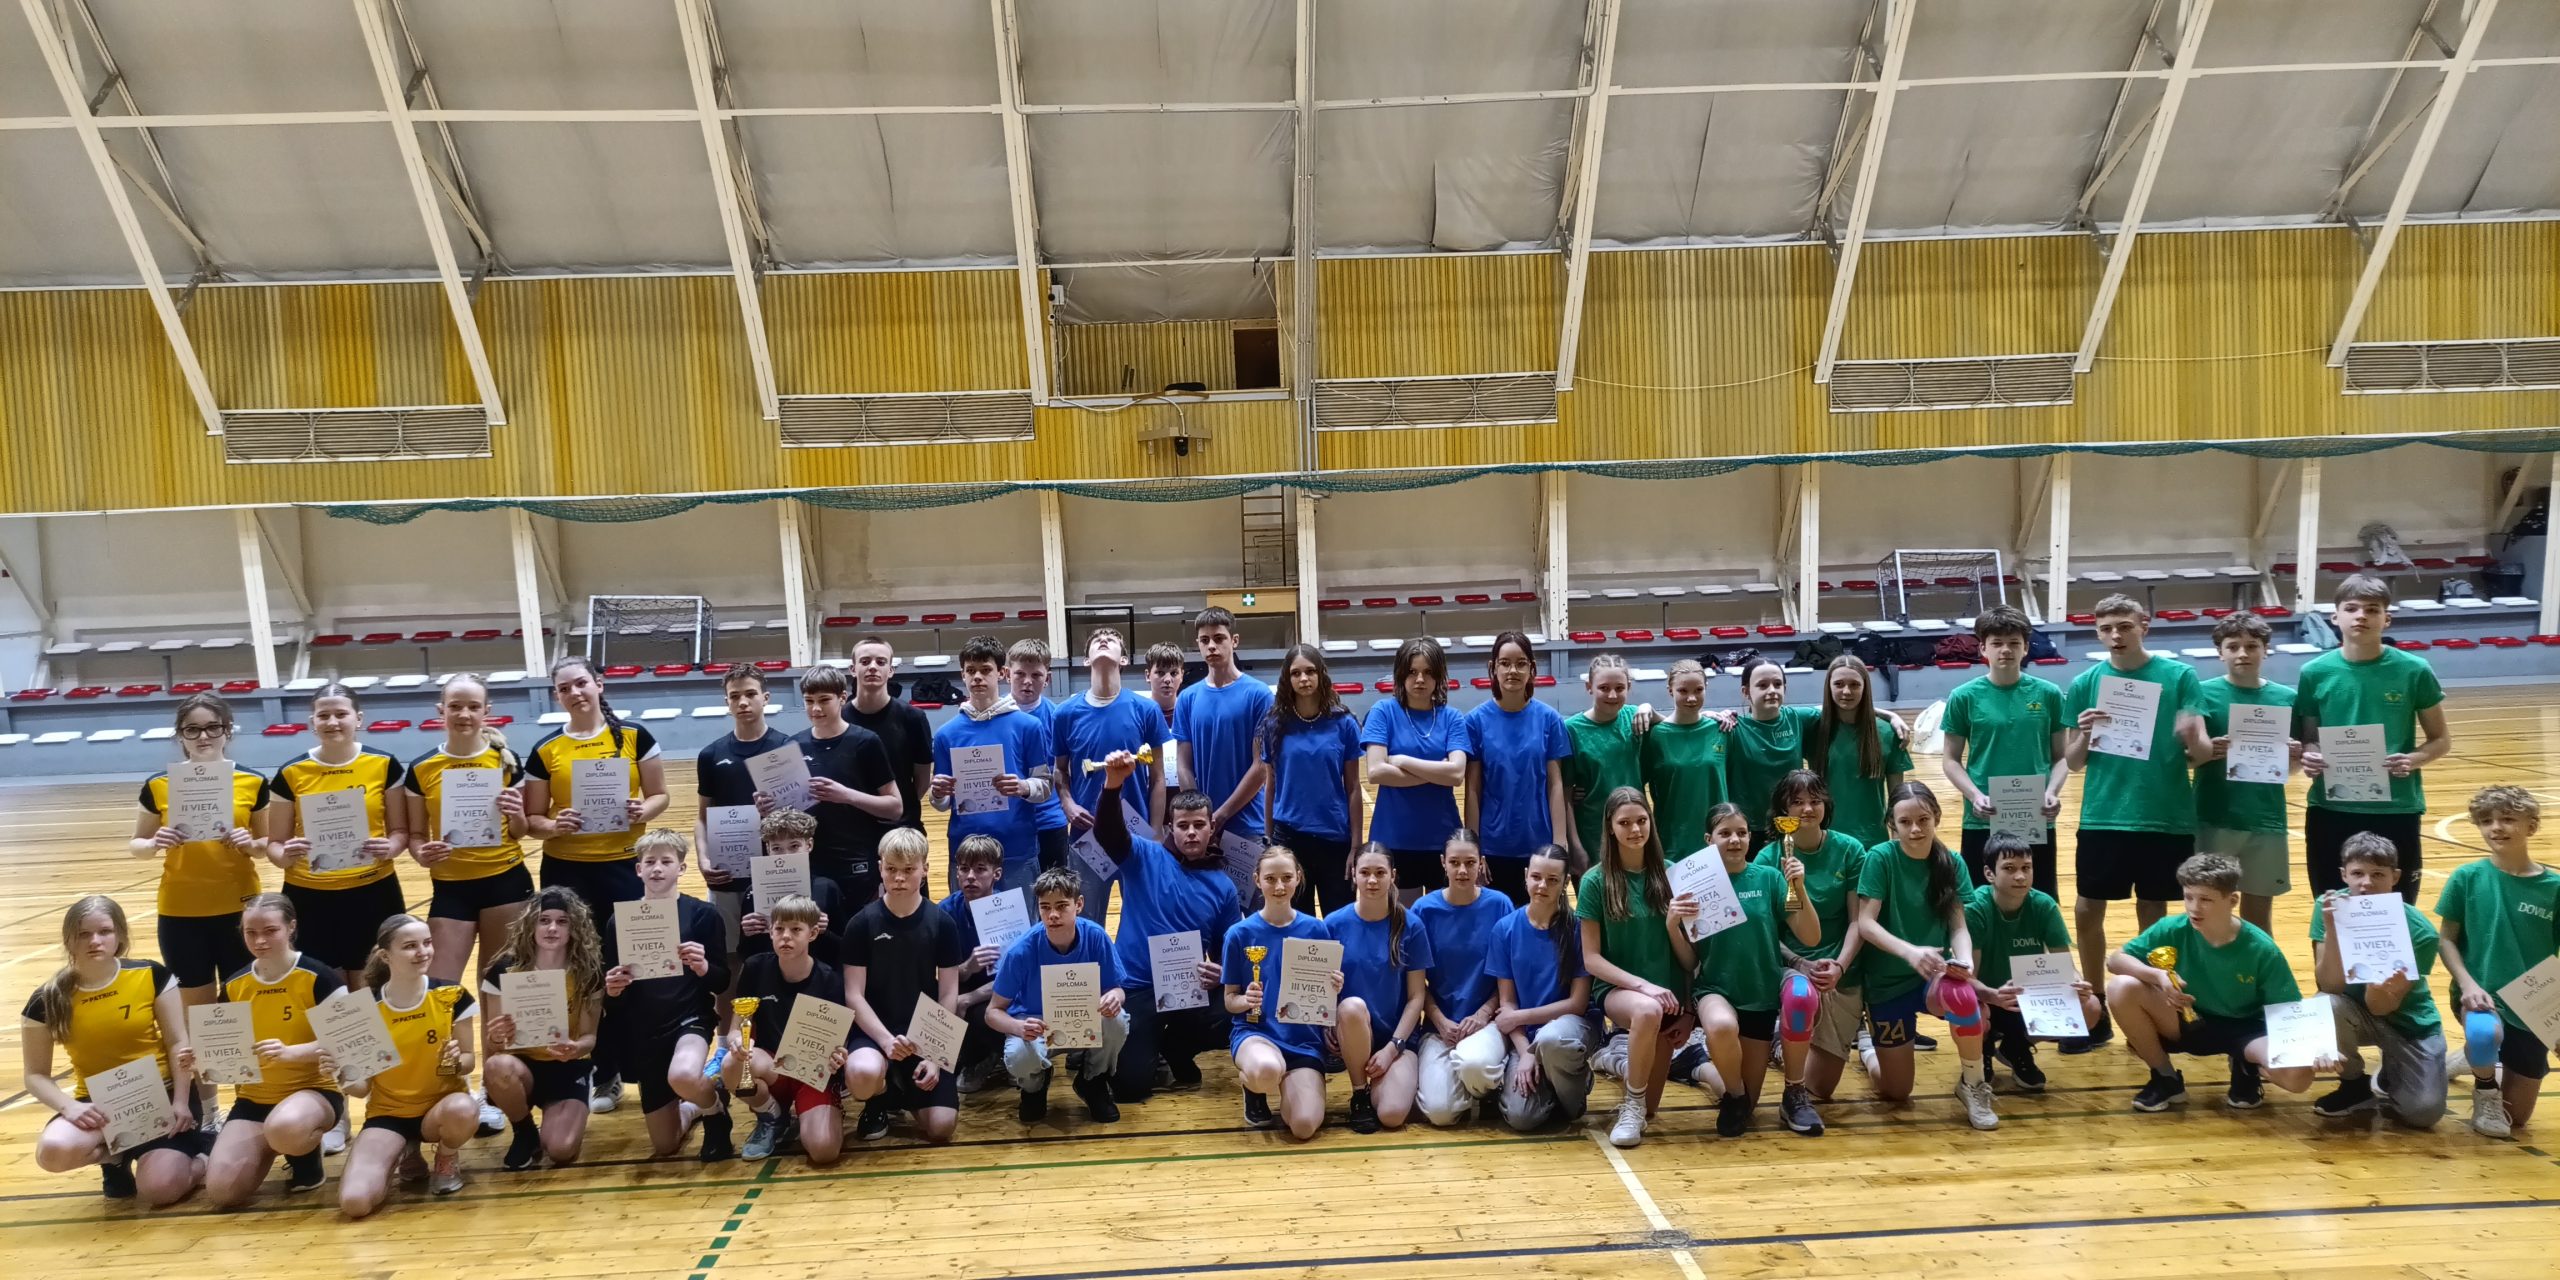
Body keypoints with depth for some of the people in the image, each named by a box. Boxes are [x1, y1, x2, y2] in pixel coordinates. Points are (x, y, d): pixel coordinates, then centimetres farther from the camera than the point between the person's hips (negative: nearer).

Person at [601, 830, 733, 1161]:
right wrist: (610, 990, -17)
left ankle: (716, 1108, -1)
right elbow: (608, 993, 6)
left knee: (683, 1077, -38)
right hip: (642, 1033, 3)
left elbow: (722, 983, -5)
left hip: (690, 1017, -3)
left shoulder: (702, 914, -5)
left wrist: (703, 967, -25)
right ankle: (694, 1107, 45)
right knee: (664, 1146, 8)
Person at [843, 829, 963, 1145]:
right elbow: (854, 995, -7)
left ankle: (906, 1094, 22)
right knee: (863, 1074, -36)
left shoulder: (941, 923, -3)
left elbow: (949, 995, -1)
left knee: (940, 1128, -13)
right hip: (875, 1030, -1)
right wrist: (886, 1040, -21)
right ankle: (880, 1100, 3)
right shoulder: (862, 923, -6)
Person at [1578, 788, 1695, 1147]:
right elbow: (1591, 959, -6)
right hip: (1617, 989, -2)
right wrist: (1642, 984, -17)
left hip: (1668, 991, 2)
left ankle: (1630, 1067, 26)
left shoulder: (1670, 874, 2)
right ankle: (1632, 1105, -15)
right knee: (1647, 1010, -38)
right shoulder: (1595, 881, -4)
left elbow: (1691, 960, 5)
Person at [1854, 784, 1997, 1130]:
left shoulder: (1952, 864, -4)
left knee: (1963, 996, -37)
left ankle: (1972, 1084, -10)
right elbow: (1865, 924, -18)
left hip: (1937, 974, 2)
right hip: (1888, 980, -2)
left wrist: (1964, 960, -27)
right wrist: (1910, 951, -33)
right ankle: (1870, 1046, 40)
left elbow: (1959, 926, -5)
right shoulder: (1880, 858, -14)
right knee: (1895, 1093, 4)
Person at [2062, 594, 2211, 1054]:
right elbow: (2073, 761, 4)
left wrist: (2192, 739, -27)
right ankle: (2095, 1012, 17)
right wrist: (2084, 736, -17)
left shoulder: (2179, 676, -2)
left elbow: (2202, 752, -4)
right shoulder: (2085, 683, 2)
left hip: (2166, 817, -1)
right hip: (2103, 817, 1)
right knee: (2087, 911, 2)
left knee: (2153, 912, 9)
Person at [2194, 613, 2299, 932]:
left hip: (2266, 819, 2)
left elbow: (2290, 767, 9)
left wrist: (2294, 756, -12)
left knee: (2259, 910, 12)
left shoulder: (2285, 698, 4)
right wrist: (2208, 751, -24)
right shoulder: (2204, 693, -3)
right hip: (2214, 818, -2)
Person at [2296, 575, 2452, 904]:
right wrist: (2309, 757, -14)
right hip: (2331, 810, 1)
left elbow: (2441, 740, 4)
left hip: (2396, 810, -1)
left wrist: (2413, 760, -16)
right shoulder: (2315, 673, 0)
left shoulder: (2414, 671, -3)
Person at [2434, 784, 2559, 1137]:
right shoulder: (2467, 878, -7)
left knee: (2516, 1118, 8)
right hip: (2482, 995, -2)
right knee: (2485, 1034, -39)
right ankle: (2485, 1089, -4)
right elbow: (2445, 939, -2)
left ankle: (2488, 1065, 43)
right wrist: (2467, 983, -17)